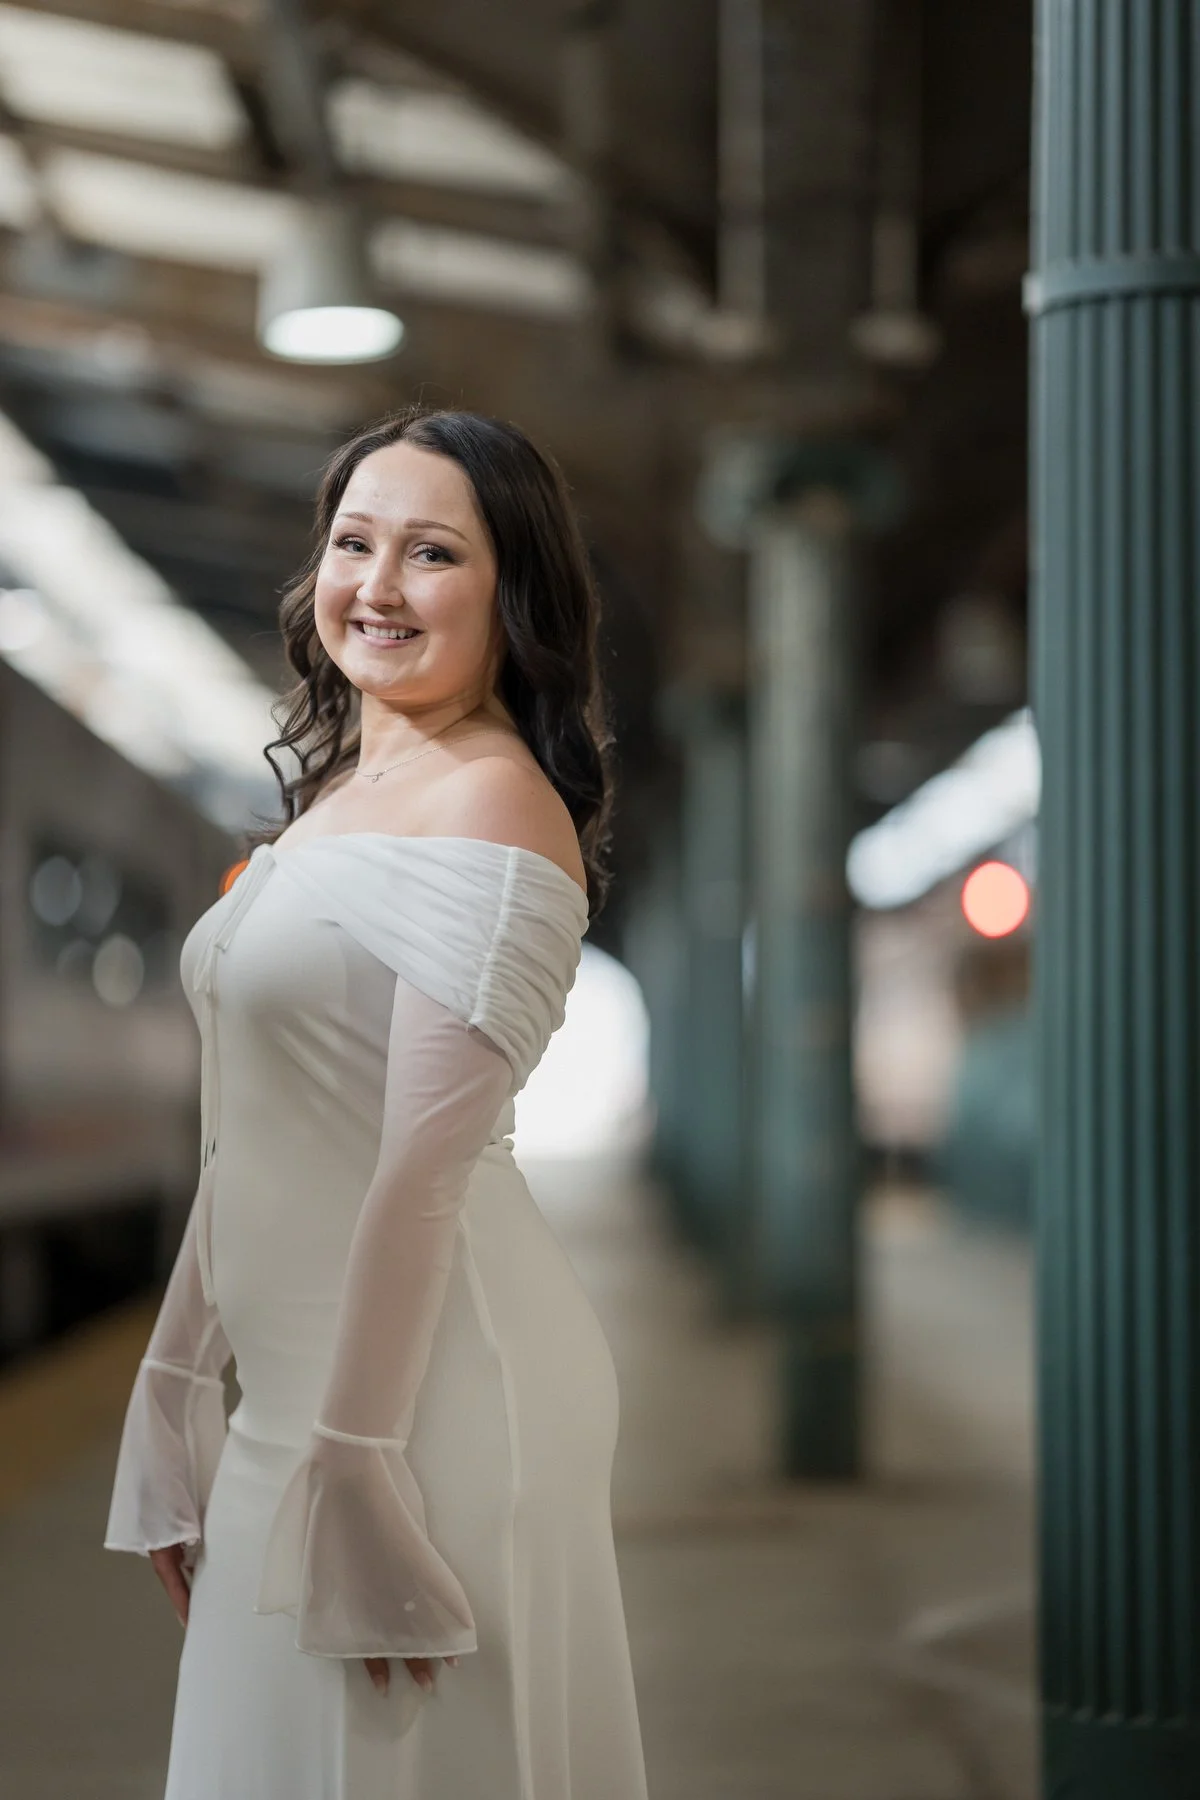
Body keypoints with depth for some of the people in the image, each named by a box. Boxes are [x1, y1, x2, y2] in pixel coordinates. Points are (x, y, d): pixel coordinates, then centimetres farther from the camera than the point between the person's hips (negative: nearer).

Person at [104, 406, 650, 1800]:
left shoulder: (490, 802, -14)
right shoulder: (335, 795, 14)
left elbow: (427, 1163, -20)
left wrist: (353, 1459, -21)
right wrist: (175, 1392, 15)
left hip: (418, 1396, -9)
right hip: (286, 1395, 9)